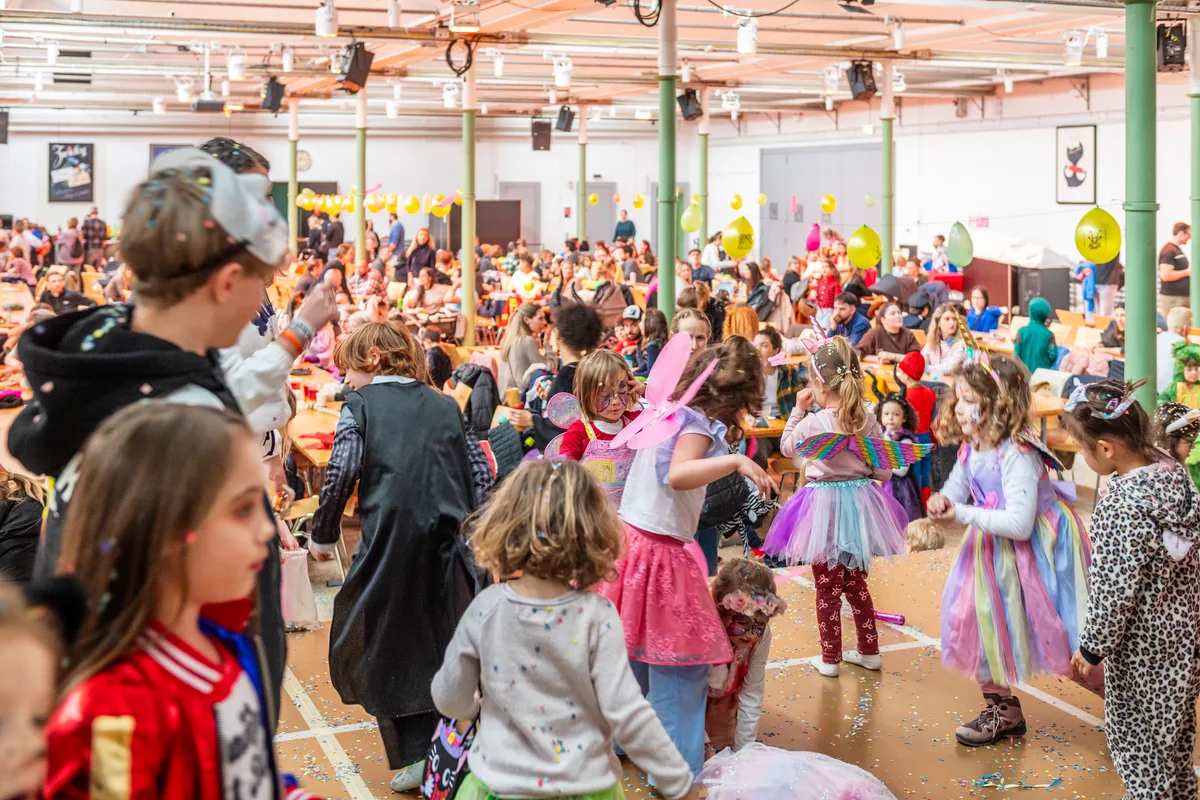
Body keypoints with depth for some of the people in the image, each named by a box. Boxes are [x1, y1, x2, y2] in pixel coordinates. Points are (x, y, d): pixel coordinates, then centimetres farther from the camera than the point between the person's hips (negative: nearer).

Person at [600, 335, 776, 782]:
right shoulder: (700, 426, -16)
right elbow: (678, 475, -34)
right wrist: (735, 461, -44)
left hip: (628, 538, 9)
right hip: (661, 553, -9)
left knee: (633, 652, 23)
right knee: (681, 666, 0)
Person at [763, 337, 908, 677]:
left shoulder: (812, 423, -15)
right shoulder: (869, 423, -6)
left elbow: (786, 447, 5)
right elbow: (884, 472, 0)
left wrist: (798, 409, 9)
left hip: (823, 506, -4)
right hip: (860, 502, 4)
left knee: (827, 586, 8)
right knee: (857, 582, 20)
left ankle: (830, 658, 15)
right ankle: (869, 651, 27)